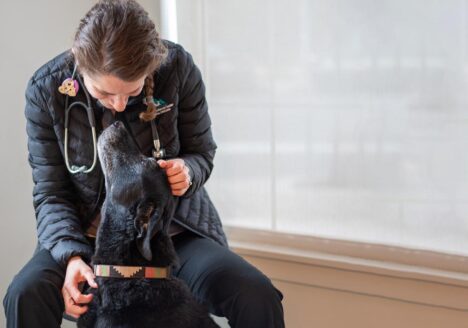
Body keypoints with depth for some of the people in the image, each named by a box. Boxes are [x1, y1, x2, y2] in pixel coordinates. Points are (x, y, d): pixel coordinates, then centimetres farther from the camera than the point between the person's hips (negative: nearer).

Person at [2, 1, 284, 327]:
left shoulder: (178, 67, -15)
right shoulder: (46, 89, -14)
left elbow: (202, 153, 0)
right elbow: (51, 193, -8)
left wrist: (187, 172, -25)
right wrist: (71, 257, -27)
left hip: (173, 232, 0)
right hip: (90, 236, 1)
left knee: (258, 298, -28)